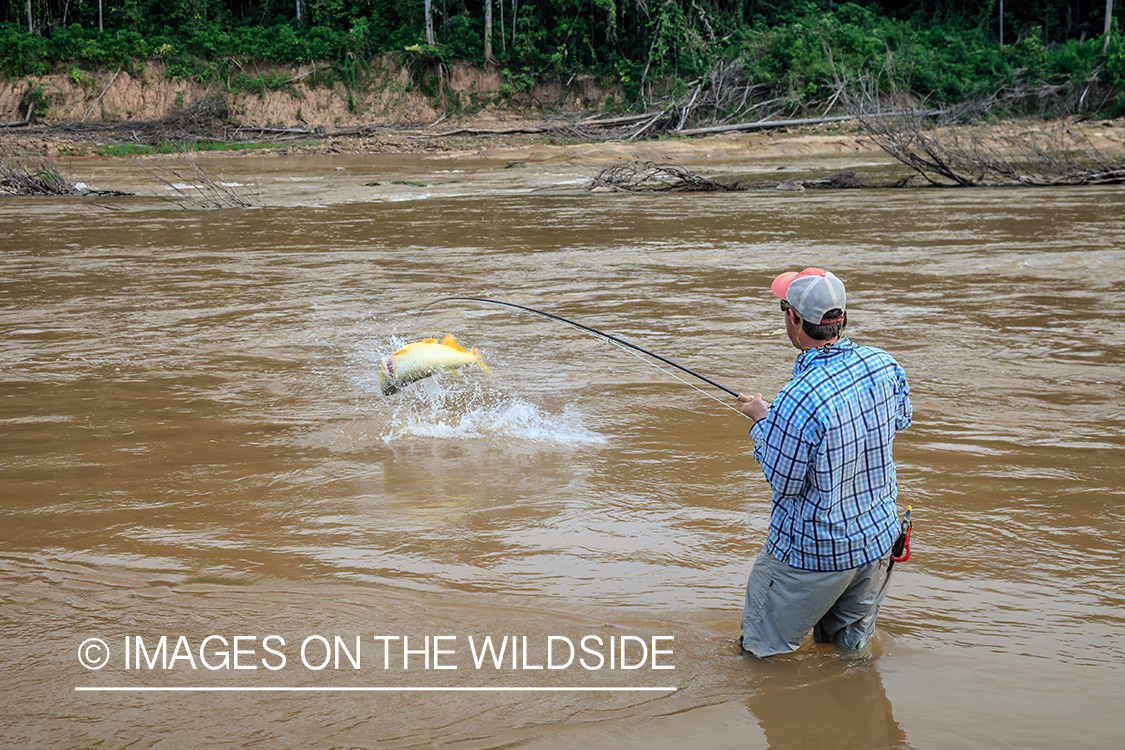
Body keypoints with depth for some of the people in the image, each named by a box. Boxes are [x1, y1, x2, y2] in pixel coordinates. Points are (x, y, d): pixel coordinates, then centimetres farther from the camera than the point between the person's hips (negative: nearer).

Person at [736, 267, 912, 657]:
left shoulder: (798, 401, -32)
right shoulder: (884, 365, -9)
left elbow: (784, 484, -18)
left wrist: (760, 420, -3)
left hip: (812, 552, -7)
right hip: (878, 538, 7)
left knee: (764, 654, 12)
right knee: (849, 650, 24)